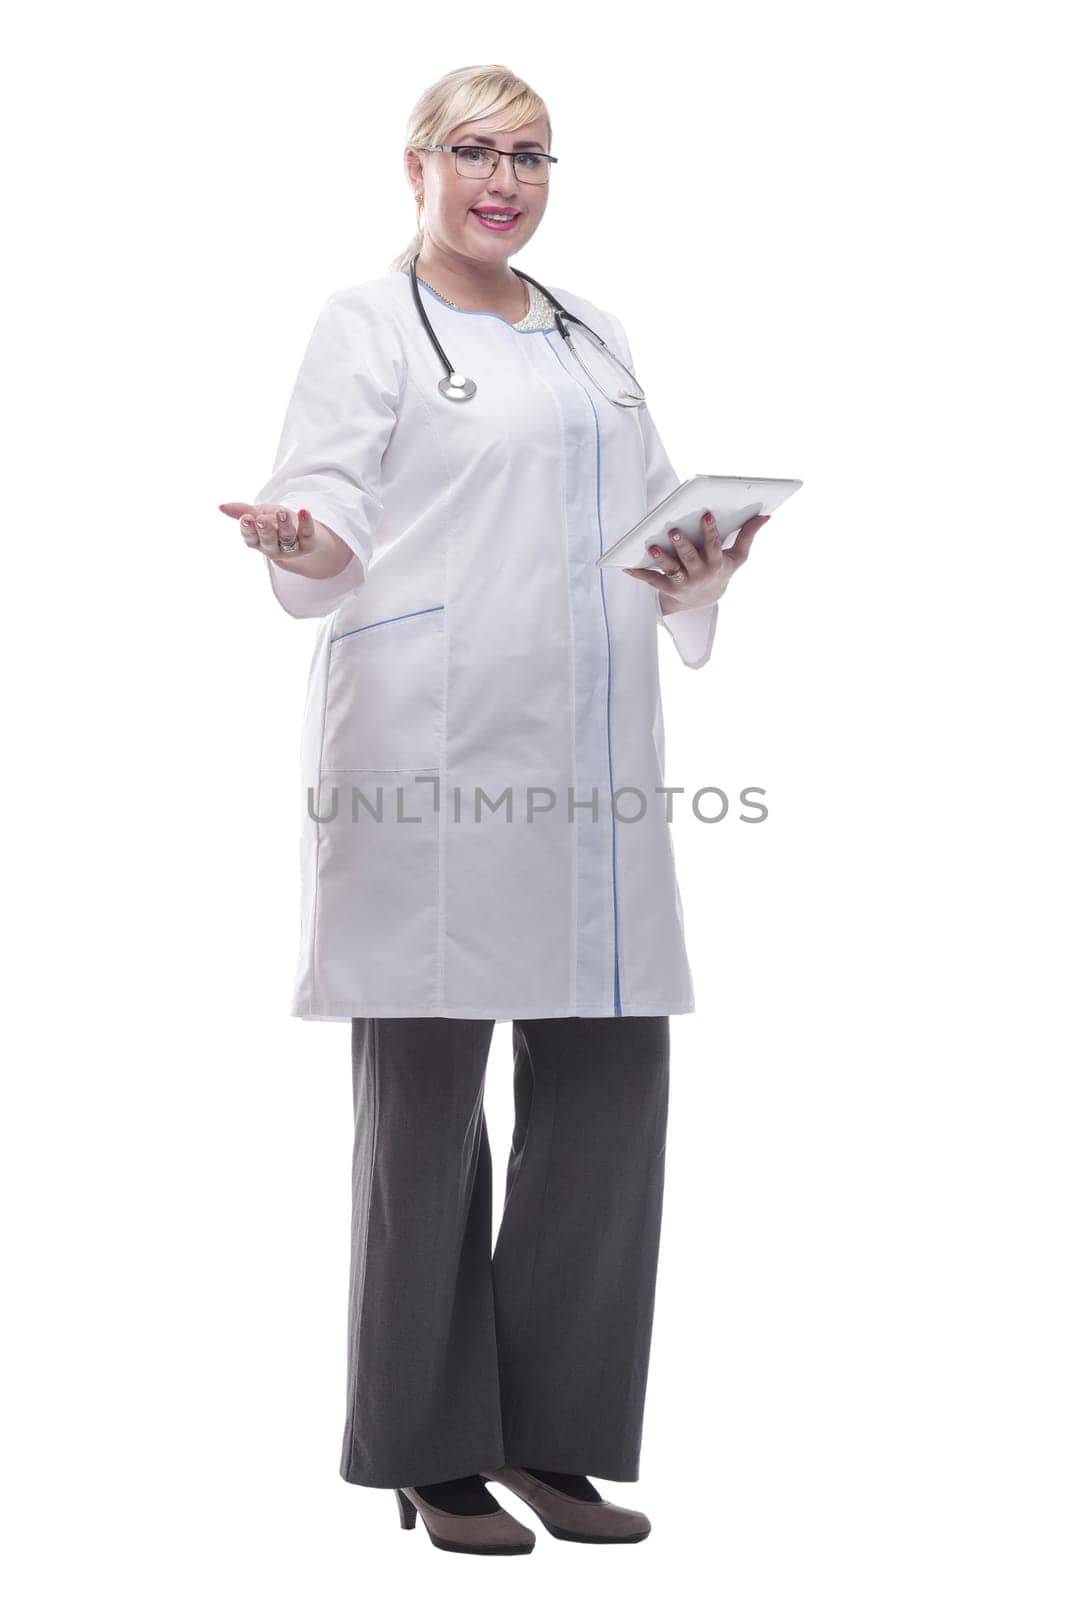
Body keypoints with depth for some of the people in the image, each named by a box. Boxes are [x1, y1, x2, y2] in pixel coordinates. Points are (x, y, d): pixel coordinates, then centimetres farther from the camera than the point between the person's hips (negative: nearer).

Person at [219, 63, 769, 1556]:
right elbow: (328, 515, -5)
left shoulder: (596, 331, 23)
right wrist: (310, 553, -27)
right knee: (428, 1096, 0)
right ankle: (434, 1453, 12)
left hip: (591, 757, 6)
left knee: (612, 1076, 4)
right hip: (435, 747, -6)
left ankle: (550, 1433, 18)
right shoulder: (368, 321, 5)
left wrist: (698, 574, 1)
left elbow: (658, 514, 23)